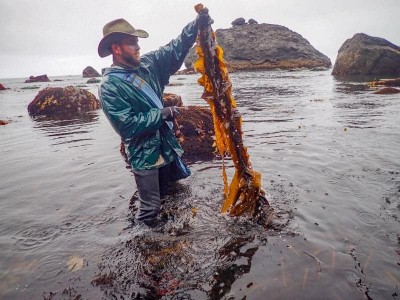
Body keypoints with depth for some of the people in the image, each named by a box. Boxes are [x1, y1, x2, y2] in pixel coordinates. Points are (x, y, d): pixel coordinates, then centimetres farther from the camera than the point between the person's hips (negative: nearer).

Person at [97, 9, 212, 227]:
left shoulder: (147, 64, 2)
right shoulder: (109, 87, -17)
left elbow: (174, 50, 3)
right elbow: (127, 125, -22)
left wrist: (196, 25, -10)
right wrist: (162, 114, -20)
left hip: (168, 146, 8)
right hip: (145, 156, -7)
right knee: (150, 211, 2)